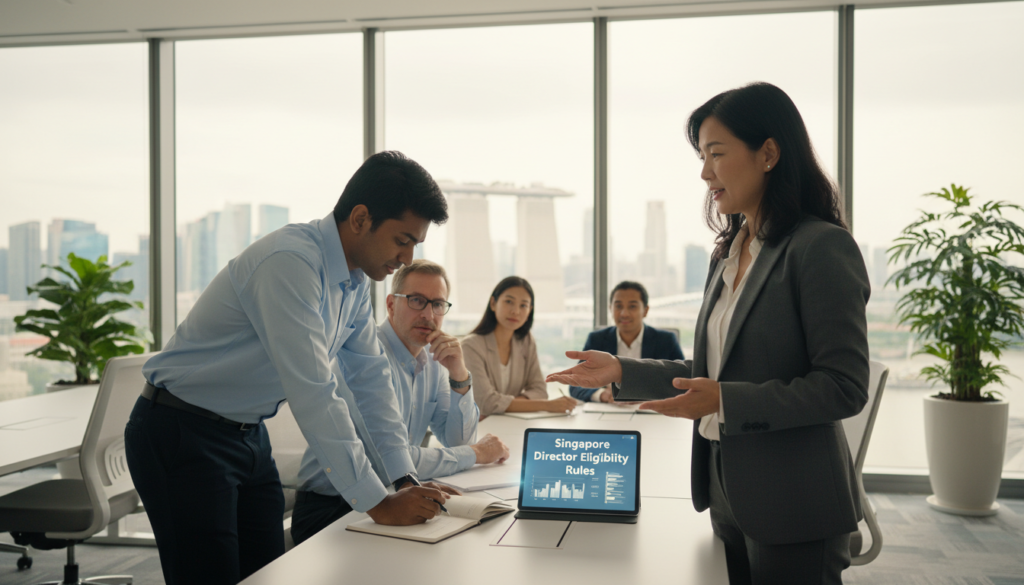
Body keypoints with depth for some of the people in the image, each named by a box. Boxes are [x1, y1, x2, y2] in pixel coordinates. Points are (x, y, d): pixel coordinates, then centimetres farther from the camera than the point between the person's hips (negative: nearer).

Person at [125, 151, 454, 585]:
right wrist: (378, 503, -26)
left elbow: (370, 376, 6)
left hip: (248, 434, 8)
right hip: (182, 435, -8)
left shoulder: (356, 280, 1)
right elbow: (313, 394, -31)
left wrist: (406, 480, 1)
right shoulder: (291, 263, -28)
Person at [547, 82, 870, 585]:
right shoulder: (729, 252, 10)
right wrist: (622, 372, 4)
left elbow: (844, 387, -17)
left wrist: (725, 401, -25)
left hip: (792, 506, -7)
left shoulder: (822, 247, -14)